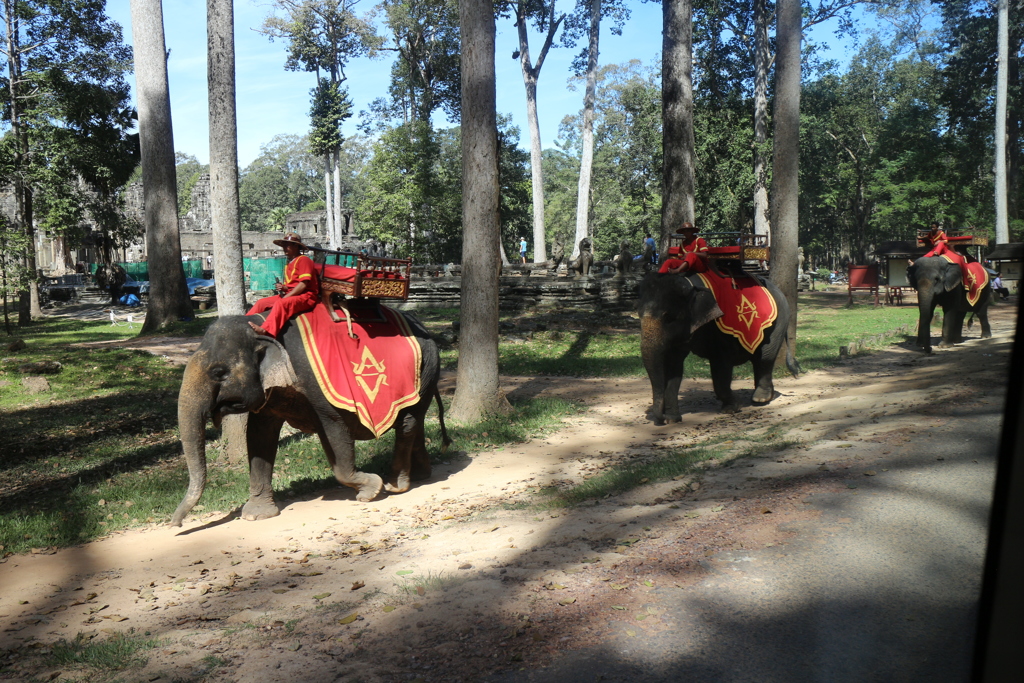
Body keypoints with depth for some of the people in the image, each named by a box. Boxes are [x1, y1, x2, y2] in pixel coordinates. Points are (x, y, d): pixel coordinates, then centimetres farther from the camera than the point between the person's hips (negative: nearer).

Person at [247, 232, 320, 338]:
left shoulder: (303, 260, -7)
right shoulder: (288, 264, 21)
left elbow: (303, 284, -17)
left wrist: (286, 296, -17)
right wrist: (283, 288, 1)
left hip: (306, 297, -10)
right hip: (289, 295, 10)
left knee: (281, 303, -36)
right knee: (261, 302, 1)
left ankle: (266, 330, -52)